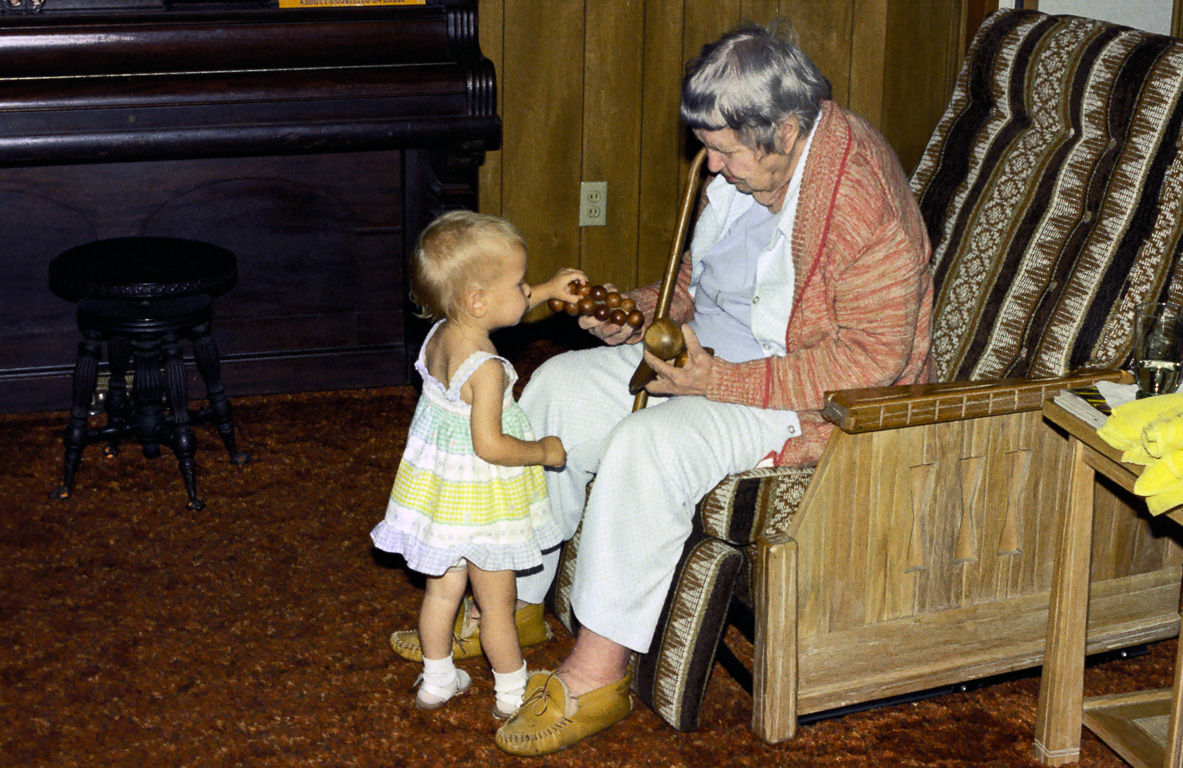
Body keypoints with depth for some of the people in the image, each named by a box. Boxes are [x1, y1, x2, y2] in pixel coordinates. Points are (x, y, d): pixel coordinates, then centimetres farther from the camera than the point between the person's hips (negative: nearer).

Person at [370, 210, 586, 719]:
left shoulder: (441, 334, -4)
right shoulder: (485, 368, -30)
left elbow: (495, 312, 18)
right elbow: (490, 445, -30)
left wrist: (548, 292, 16)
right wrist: (544, 451, -16)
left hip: (438, 489, 8)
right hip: (479, 501, -8)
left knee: (443, 588, 22)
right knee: (497, 601, 10)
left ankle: (437, 680, 37)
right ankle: (512, 695, 26)